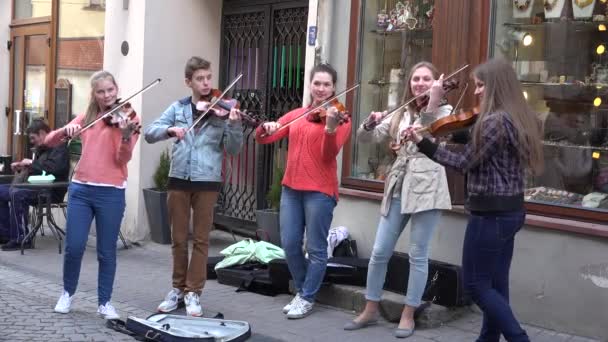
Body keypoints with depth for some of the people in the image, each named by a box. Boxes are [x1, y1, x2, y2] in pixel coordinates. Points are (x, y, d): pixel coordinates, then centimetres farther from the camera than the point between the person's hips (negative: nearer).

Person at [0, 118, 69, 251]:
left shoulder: (58, 147, -11)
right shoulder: (42, 148, 17)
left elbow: (54, 168, -28)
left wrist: (32, 163, -16)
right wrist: (23, 167, 9)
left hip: (51, 191, -10)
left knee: (17, 194, -32)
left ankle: (21, 239, -24)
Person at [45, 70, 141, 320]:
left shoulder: (127, 118, -1)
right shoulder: (86, 117, 11)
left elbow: (123, 159, -12)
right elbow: (49, 141, 6)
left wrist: (126, 136, -31)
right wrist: (66, 130, -14)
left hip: (111, 192, -3)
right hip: (80, 189, 3)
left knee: (106, 251, 3)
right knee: (74, 246, 1)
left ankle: (104, 302, 17)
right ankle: (67, 293, 24)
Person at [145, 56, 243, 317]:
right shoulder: (178, 108, 5)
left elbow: (233, 149, -5)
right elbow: (150, 133, -2)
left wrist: (234, 124, -22)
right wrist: (169, 130, -21)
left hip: (207, 182, -2)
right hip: (178, 179, 2)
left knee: (201, 239, 4)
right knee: (178, 238, 10)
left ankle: (193, 292, 13)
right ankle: (178, 288, 23)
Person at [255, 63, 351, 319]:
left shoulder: (339, 119, -3)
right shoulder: (296, 115, 11)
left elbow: (328, 155, -17)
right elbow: (262, 139, 9)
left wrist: (330, 127, -33)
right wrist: (267, 127, -14)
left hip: (320, 190, -5)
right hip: (291, 188, 5)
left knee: (315, 248, 1)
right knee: (290, 245, 8)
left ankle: (307, 299, 15)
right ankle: (301, 291, 26)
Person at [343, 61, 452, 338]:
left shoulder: (444, 111, 3)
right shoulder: (400, 115, 15)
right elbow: (366, 138, 10)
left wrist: (432, 103, -26)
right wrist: (371, 123, -10)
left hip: (426, 188, -4)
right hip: (397, 188, 4)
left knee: (418, 255, 1)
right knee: (380, 252, 5)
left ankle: (408, 315, 13)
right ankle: (370, 310, 19)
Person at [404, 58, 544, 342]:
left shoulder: (494, 121, -19)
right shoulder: (520, 119, 9)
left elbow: (465, 163, -15)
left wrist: (422, 143, -14)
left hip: (491, 212, -9)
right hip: (511, 209, 9)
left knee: (475, 284, 1)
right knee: (495, 283, 15)